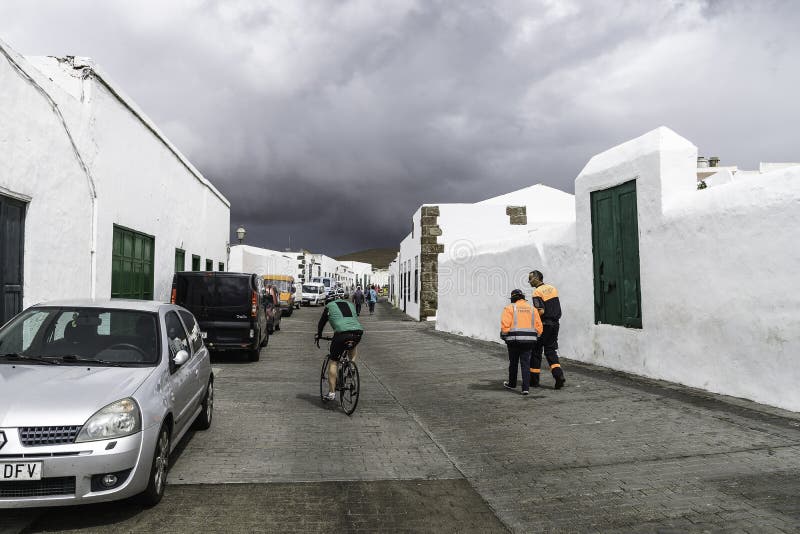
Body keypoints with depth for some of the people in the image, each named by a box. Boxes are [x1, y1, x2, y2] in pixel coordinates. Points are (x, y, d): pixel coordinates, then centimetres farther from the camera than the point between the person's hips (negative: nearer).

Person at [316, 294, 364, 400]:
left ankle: (331, 392, 3)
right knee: (353, 347, 39)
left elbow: (321, 322, 28)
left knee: (333, 361, 7)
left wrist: (318, 335, 44)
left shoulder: (329, 306, 22)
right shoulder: (351, 305, 32)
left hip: (342, 333, -4)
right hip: (358, 332, 4)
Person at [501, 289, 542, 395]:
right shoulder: (532, 309, 12)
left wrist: (504, 335, 5)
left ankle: (512, 384, 30)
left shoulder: (510, 308, -1)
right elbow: (539, 327, 7)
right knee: (526, 363, 5)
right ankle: (525, 387, -4)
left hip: (514, 339, -3)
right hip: (529, 340, 3)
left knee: (513, 362, 14)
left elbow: (505, 325, -11)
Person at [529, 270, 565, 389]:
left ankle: (534, 379, 12)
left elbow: (541, 311, -22)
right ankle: (559, 375, -7)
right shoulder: (553, 288, 10)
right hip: (555, 324, 7)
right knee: (551, 350, 11)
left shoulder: (537, 292, -15)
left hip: (543, 325, -7)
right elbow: (558, 308, 14)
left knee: (536, 351, 6)